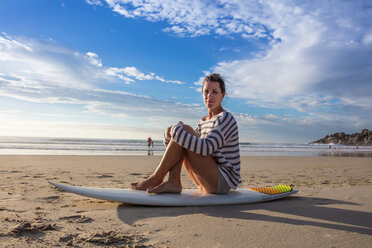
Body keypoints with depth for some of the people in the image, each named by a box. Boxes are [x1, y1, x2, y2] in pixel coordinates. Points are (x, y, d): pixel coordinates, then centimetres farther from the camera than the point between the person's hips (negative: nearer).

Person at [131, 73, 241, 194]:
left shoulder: (226, 118, -11)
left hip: (222, 181, -8)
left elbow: (207, 147, -26)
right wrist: (169, 134, -8)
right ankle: (173, 182, -15)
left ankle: (156, 178, -14)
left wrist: (177, 131, -23)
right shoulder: (202, 122, 15)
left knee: (185, 129, -19)